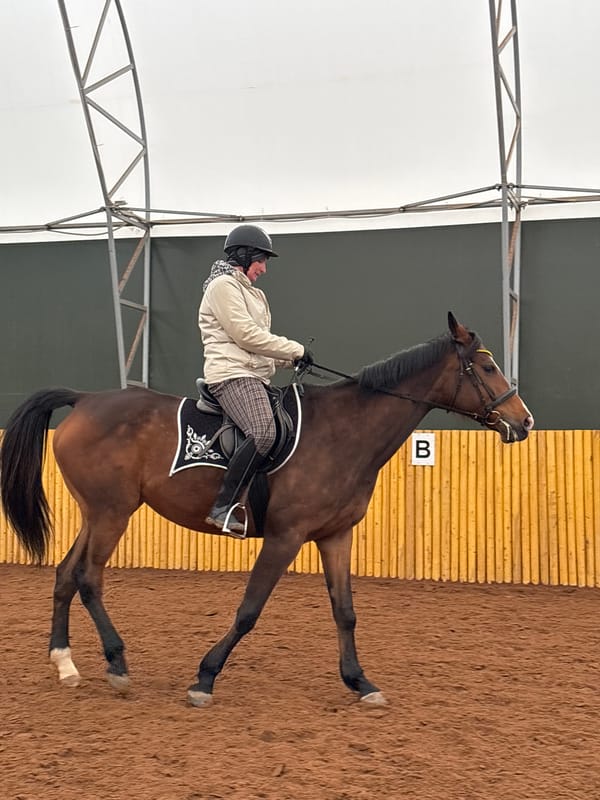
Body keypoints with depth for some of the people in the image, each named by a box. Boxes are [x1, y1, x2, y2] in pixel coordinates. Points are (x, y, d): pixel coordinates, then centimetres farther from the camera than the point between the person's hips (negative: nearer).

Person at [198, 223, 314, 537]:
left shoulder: (253, 294, 26)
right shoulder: (223, 286, -4)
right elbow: (246, 335, -14)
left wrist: (289, 359, 7)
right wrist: (296, 350, -7)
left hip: (256, 376, 11)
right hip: (231, 374, -11)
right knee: (262, 433, -31)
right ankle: (223, 508, -29)